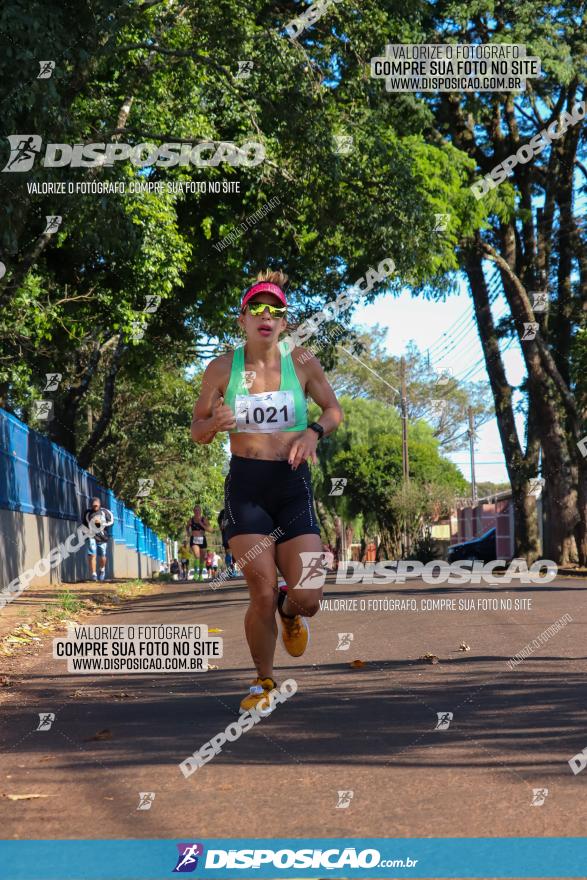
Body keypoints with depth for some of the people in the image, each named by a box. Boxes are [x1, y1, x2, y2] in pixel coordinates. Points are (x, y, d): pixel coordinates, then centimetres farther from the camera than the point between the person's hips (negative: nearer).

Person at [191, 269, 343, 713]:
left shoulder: (302, 362, 0)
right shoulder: (222, 368, 0)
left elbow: (334, 410, 12)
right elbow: (197, 431, 8)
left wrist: (314, 431, -9)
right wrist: (215, 422, -15)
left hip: (293, 484, 1)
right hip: (246, 485, -1)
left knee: (307, 598, -9)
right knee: (263, 594, -9)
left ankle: (290, 611, 31)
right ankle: (264, 681, 15)